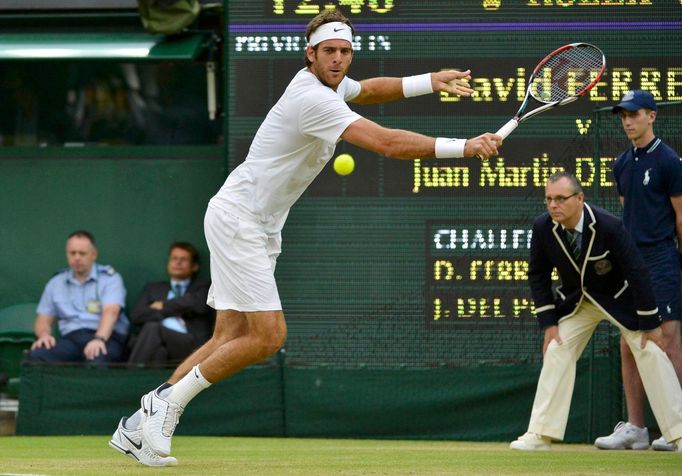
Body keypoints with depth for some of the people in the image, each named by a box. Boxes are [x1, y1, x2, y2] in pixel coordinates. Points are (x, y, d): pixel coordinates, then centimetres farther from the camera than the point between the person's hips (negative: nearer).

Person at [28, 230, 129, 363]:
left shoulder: (109, 278, 5)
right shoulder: (56, 283, 19)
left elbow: (110, 312, -12)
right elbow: (43, 320, 20)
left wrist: (99, 339, -32)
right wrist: (44, 335, -6)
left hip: (107, 338, -4)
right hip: (71, 338, 4)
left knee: (97, 358, -42)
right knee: (36, 354, -29)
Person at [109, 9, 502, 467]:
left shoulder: (330, 84, 8)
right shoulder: (313, 98, -23)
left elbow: (368, 90, 31)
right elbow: (386, 142, -31)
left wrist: (432, 81, 16)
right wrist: (463, 147, -32)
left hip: (260, 228, 10)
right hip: (237, 218, -10)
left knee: (230, 339, 7)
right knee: (268, 335, -16)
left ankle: (138, 427, 9)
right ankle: (167, 400, -4)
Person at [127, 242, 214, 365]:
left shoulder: (202, 287, 23)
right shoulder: (153, 289, 30)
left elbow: (199, 305, -2)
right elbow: (136, 316, 12)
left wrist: (164, 306, 7)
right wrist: (172, 312, 1)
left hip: (191, 345, -2)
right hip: (158, 345, 2)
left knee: (153, 327, -32)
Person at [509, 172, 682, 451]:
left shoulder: (609, 227, -31)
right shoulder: (542, 228, -20)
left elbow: (637, 273, -24)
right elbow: (538, 275, -5)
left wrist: (650, 323, -20)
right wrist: (548, 321, -9)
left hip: (618, 299, -3)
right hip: (575, 301, 4)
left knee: (651, 352, -12)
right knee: (556, 351, -8)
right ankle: (540, 435, -5)